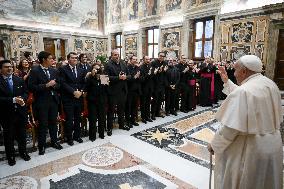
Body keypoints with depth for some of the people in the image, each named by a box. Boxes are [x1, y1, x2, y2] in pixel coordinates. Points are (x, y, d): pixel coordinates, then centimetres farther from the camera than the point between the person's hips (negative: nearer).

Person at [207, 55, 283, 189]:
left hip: (250, 149, -8)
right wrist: (226, 81, 14)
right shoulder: (270, 84, 1)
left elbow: (231, 127, -27)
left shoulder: (243, 91, -26)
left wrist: (214, 145, -13)